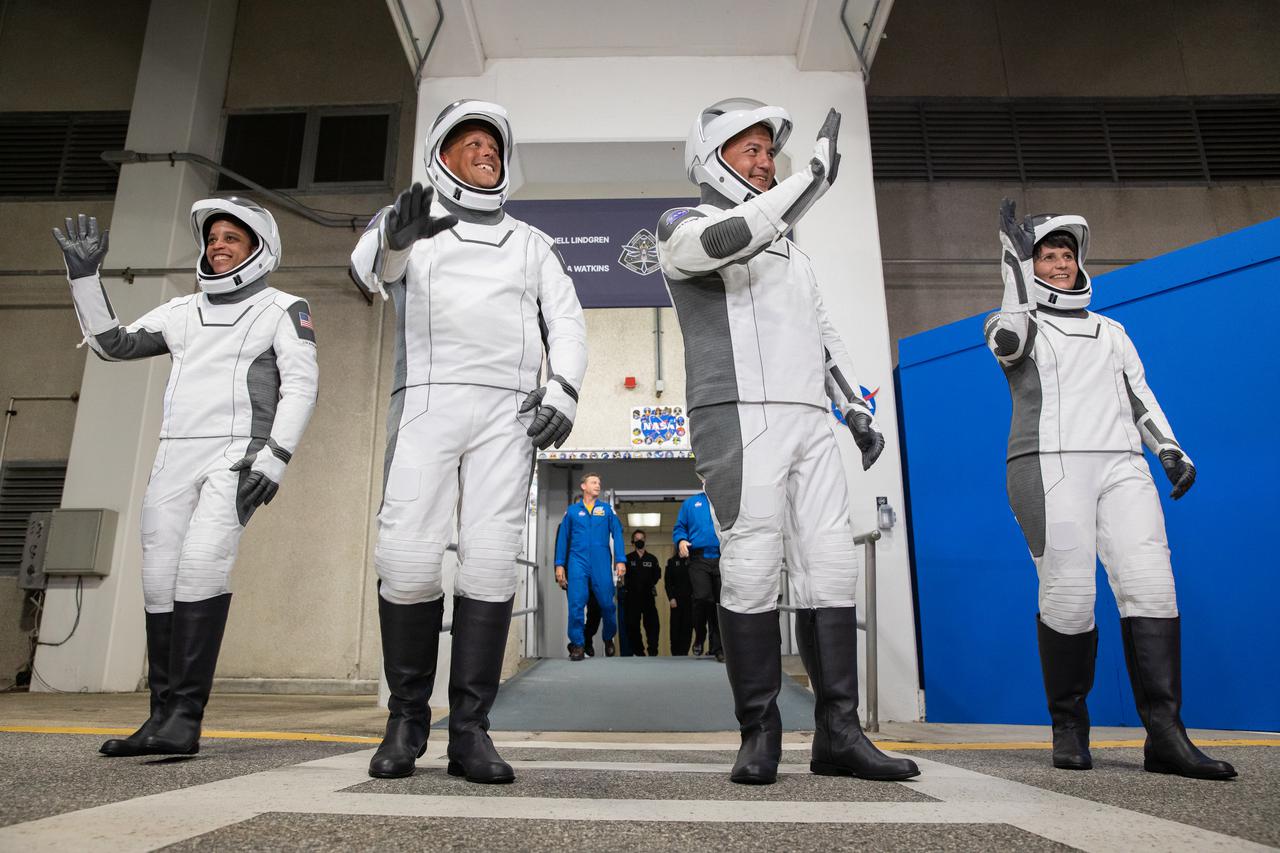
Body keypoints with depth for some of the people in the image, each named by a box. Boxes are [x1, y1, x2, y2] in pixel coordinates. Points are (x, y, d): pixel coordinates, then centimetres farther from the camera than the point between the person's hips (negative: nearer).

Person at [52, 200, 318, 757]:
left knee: (202, 564, -23)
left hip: (237, 456, -6)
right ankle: (163, 716, 10)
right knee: (160, 580, 2)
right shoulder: (181, 312, 21)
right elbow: (113, 344, 20)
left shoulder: (282, 309, 4)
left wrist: (275, 458, -16)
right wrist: (84, 277, 12)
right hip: (175, 458, 6)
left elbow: (301, 387, -5)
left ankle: (185, 717, -19)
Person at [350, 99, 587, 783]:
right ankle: (407, 717, 9)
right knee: (408, 559, -10)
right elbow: (369, 267, -4)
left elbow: (566, 322, 15)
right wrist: (394, 238, -28)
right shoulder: (409, 221, 18)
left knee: (490, 560, -8)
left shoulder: (531, 243, 25)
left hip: (508, 411, 2)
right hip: (426, 401, -1)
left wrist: (564, 390, -4)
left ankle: (470, 731, -1)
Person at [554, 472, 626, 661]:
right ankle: (577, 645, 5)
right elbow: (563, 538, 8)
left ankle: (609, 639, 27)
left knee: (607, 603, 4)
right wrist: (559, 565, 2)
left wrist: (620, 560, -6)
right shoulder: (572, 510, 9)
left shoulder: (607, 509, 10)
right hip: (578, 562, 0)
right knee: (576, 604, -5)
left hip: (602, 563, 1)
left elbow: (617, 535, 4)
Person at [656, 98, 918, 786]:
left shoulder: (790, 251, 29)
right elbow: (729, 239, -17)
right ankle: (759, 735, 3)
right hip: (738, 419, -6)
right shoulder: (684, 227, 7)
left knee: (830, 569, 0)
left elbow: (824, 335, 28)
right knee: (751, 571, -9)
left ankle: (838, 733, 7)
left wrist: (857, 410, 17)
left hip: (810, 423, 7)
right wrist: (814, 175, -12)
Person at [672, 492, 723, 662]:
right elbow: (679, 528, 14)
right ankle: (700, 637, 12)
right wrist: (681, 541, -6)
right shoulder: (690, 502, 16)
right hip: (699, 559, -1)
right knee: (702, 598, -15)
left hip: (723, 559, 1)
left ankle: (718, 647, 12)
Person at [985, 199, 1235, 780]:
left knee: (1149, 585, -11)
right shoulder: (1019, 322, 13)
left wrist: (1169, 449, 10)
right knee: (1069, 595, -12)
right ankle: (1069, 727, 2)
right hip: (1049, 466, -4)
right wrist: (1015, 262, -5)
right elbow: (1008, 340, -12)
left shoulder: (1111, 331, 28)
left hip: (1122, 466, 5)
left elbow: (1139, 395, 24)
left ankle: (1165, 736, -9)